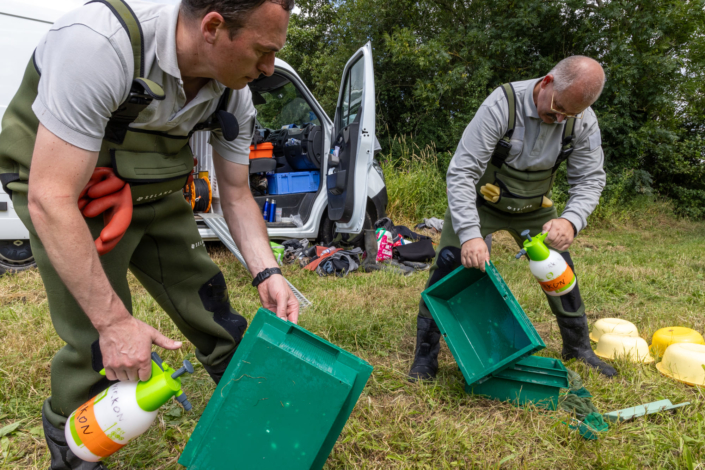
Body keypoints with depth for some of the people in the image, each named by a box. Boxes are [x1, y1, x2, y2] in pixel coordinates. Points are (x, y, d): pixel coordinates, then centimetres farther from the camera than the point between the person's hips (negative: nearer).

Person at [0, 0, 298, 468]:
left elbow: (236, 194, -1)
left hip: (154, 196, 6)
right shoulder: (97, 43, -35)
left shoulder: (234, 95, -13)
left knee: (211, 307, 7)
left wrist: (267, 272, -16)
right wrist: (114, 321, -32)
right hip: (62, 192, -5)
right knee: (98, 344, -11)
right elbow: (50, 198, -33)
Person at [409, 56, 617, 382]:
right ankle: (425, 358, -2)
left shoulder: (584, 121, -16)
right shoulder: (502, 104, -30)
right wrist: (470, 234, -43)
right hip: (480, 201, -4)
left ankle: (578, 347, 29)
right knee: (448, 264, -16)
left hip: (533, 208, 4)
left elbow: (590, 179, -10)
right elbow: (461, 172, -32)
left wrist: (570, 220, -33)